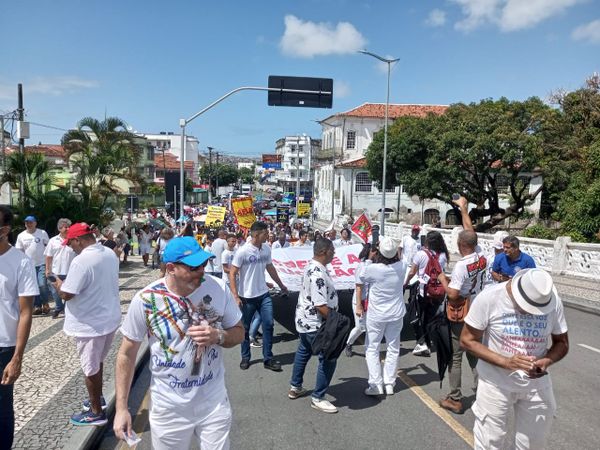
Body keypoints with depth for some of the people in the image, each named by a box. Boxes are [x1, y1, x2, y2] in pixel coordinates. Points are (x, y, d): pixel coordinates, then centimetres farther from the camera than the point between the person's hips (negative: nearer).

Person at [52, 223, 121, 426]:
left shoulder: (81, 261, -25)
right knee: (97, 362, 25)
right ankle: (97, 398, 42)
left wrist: (58, 284, 0)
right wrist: (66, 284, 19)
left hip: (90, 324, -8)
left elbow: (66, 295, -22)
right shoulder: (111, 254, 1)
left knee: (91, 368, 8)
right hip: (110, 318, 8)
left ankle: (96, 413, 22)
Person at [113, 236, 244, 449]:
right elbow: (127, 354, -5)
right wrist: (121, 408, -5)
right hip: (169, 408, -1)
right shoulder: (146, 300, -18)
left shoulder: (219, 288, -13)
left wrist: (218, 336, -22)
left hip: (214, 402, 1)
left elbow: (238, 333, 0)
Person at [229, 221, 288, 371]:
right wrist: (235, 296, -18)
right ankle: (245, 358, 27)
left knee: (268, 325, 2)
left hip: (264, 294, 5)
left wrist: (281, 284, 24)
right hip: (247, 297, -5)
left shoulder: (266, 249, 1)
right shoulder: (243, 251, -16)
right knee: (245, 328, 10)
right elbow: (232, 274, -13)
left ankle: (268, 359, 13)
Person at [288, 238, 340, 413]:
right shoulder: (318, 274, -27)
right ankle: (318, 398, 9)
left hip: (305, 320, 11)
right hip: (315, 324, -11)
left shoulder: (312, 266, 6)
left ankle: (295, 387, 38)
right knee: (328, 359, -1)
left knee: (303, 352, 24)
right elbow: (320, 305, -30)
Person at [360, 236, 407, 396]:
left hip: (376, 315, -3)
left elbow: (361, 279, -1)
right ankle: (389, 384, 18)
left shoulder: (372, 269, -23)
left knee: (372, 349, 8)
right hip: (396, 314, 3)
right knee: (393, 349, 13)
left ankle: (376, 385, 6)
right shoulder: (402, 267, -12)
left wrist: (369, 260, 6)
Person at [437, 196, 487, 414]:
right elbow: (470, 231, 8)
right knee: (475, 355, 18)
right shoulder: (482, 256, -4)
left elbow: (452, 294, -24)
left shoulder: (461, 265, -23)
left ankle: (455, 400, 12)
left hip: (460, 317, -6)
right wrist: (463, 208, 14)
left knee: (455, 357, 5)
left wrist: (443, 279, -7)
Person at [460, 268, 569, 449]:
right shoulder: (489, 298, -22)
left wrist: (546, 361, -22)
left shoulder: (553, 301, -13)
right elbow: (467, 340, -15)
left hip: (536, 384, 3)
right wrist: (505, 362, -27)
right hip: (496, 383, -2)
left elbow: (562, 343, 0)